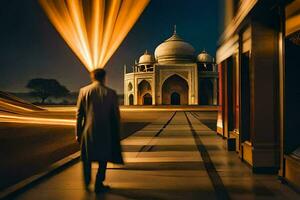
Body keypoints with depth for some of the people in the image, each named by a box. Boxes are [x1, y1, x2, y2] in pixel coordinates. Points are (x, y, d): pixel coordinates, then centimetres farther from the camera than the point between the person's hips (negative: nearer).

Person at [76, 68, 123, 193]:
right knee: (103, 158, 14)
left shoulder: (83, 91, -3)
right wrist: (116, 134, 8)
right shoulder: (110, 93, -5)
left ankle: (87, 182, 27)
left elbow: (79, 114, -2)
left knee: (87, 157, 21)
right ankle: (98, 185, 17)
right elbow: (116, 115, -3)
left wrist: (78, 133, 6)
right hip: (105, 132, -1)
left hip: (88, 130, 1)